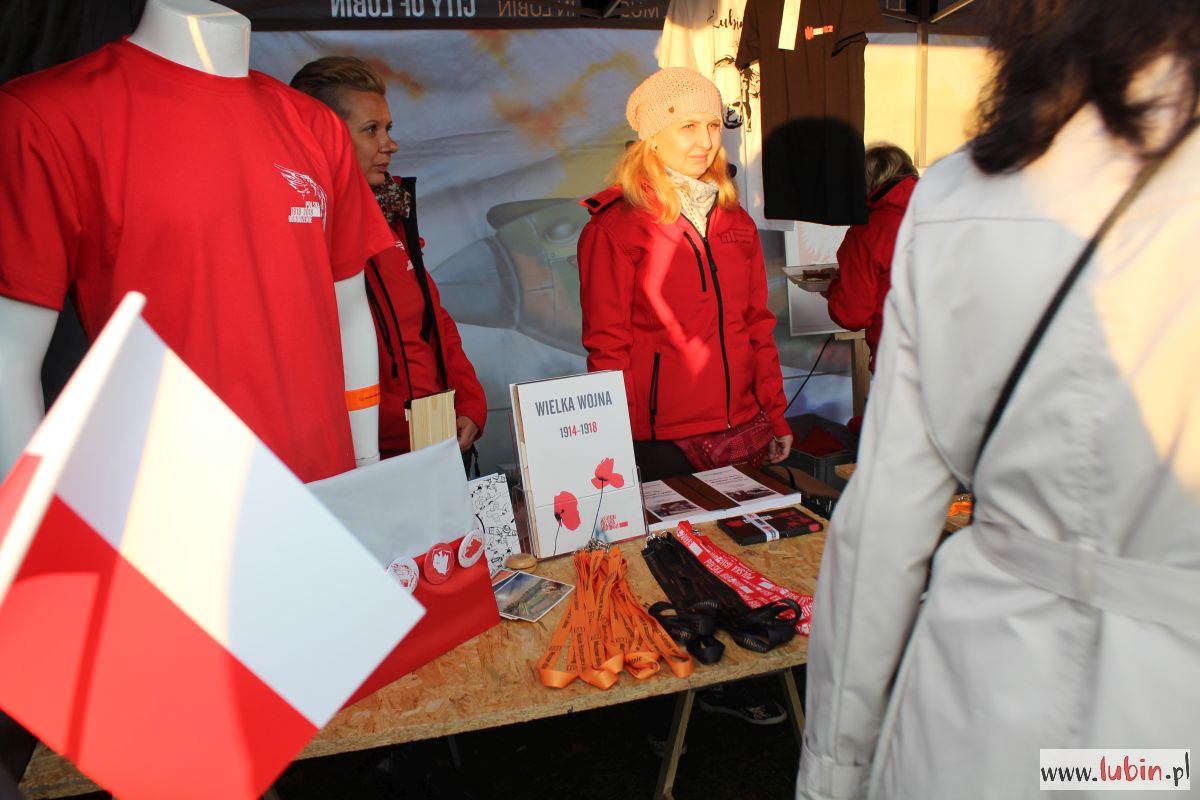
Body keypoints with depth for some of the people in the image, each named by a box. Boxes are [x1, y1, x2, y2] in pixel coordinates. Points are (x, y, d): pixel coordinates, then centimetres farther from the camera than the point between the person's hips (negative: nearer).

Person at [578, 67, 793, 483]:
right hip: (666, 442, -5)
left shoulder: (737, 222, 11)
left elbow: (758, 324, 13)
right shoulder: (613, 229, -7)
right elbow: (607, 347, -7)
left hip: (747, 431, 6)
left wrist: (776, 414, 11)